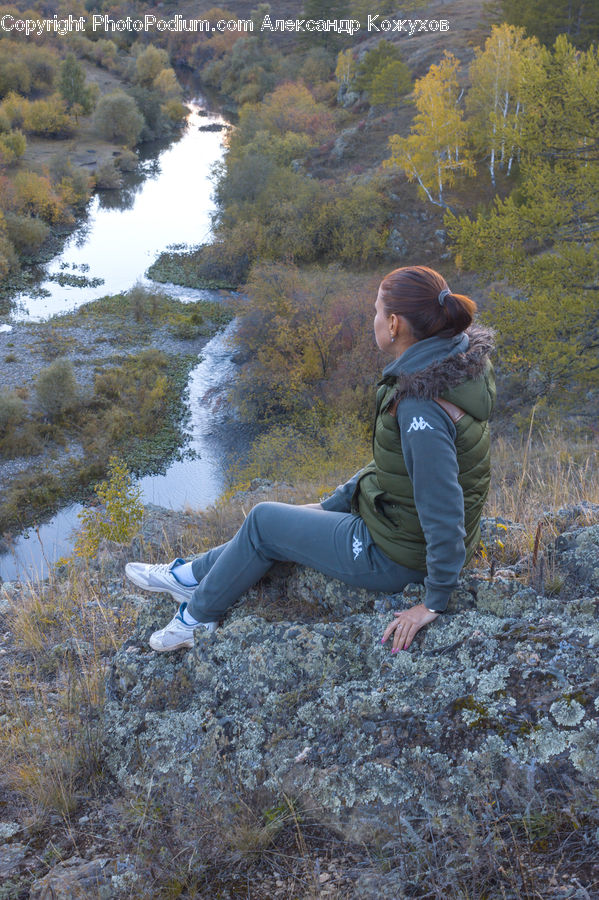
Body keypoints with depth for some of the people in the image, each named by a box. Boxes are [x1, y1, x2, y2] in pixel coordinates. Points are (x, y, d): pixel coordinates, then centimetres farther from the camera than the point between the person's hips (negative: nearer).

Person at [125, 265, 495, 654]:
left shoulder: (422, 408, -33)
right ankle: (193, 574, 41)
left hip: (396, 555, -9)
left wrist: (435, 603, -19)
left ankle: (200, 614, 30)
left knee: (264, 520, 6)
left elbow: (443, 514, -31)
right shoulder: (461, 356, -3)